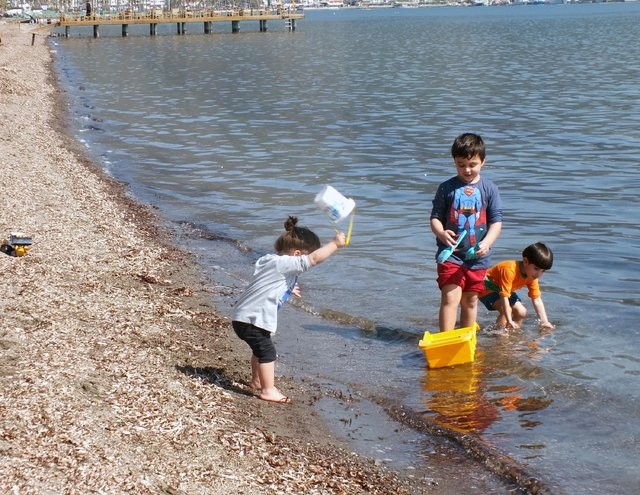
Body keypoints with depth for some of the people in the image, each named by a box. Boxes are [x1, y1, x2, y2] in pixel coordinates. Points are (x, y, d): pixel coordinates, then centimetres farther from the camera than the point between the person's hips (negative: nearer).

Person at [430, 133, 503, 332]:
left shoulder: (489, 189, 2)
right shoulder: (446, 188, 0)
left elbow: (496, 221, 0)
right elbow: (435, 217, 1)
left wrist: (486, 242, -18)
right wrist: (440, 232, -21)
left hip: (477, 256, 2)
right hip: (451, 254, -2)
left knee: (470, 301, 12)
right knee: (450, 297, -13)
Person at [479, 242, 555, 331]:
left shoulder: (532, 277, -13)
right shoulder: (510, 270, -39)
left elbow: (537, 300, -10)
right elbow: (504, 297, -40)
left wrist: (544, 321, -18)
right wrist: (509, 321, -42)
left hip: (504, 289, 8)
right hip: (487, 287, -8)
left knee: (522, 312, -1)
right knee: (506, 310, -28)